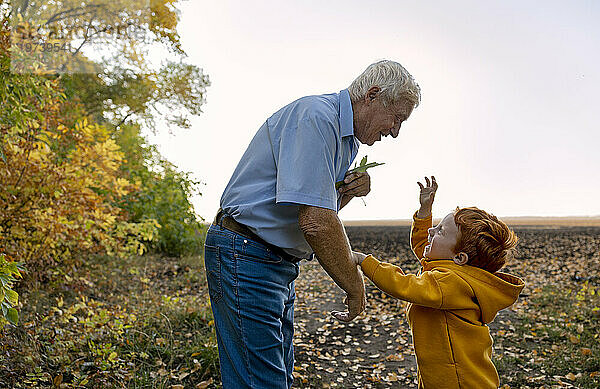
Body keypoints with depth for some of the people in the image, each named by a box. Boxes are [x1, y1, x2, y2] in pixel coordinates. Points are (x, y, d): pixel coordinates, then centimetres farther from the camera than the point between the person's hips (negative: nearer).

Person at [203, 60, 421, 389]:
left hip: (281, 262, 11)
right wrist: (355, 286, -15)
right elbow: (315, 222, -28)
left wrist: (351, 190, 0)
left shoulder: (346, 137, 14)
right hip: (246, 254, -10)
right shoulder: (316, 117, -19)